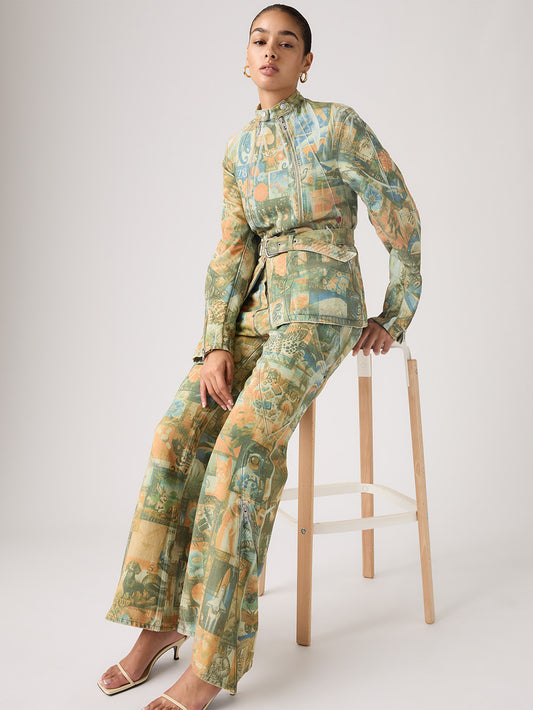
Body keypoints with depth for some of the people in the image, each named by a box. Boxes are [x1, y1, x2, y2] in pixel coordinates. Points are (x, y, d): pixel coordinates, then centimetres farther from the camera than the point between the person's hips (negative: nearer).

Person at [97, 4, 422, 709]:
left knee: (245, 446, -25)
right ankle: (162, 618, -3)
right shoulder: (238, 151, 15)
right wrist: (215, 347, -8)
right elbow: (232, 253, 5)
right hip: (257, 306, 6)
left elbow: (401, 218, 1)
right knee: (180, 433, -14)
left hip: (323, 305, -6)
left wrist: (396, 316, 4)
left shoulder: (337, 123, -2)